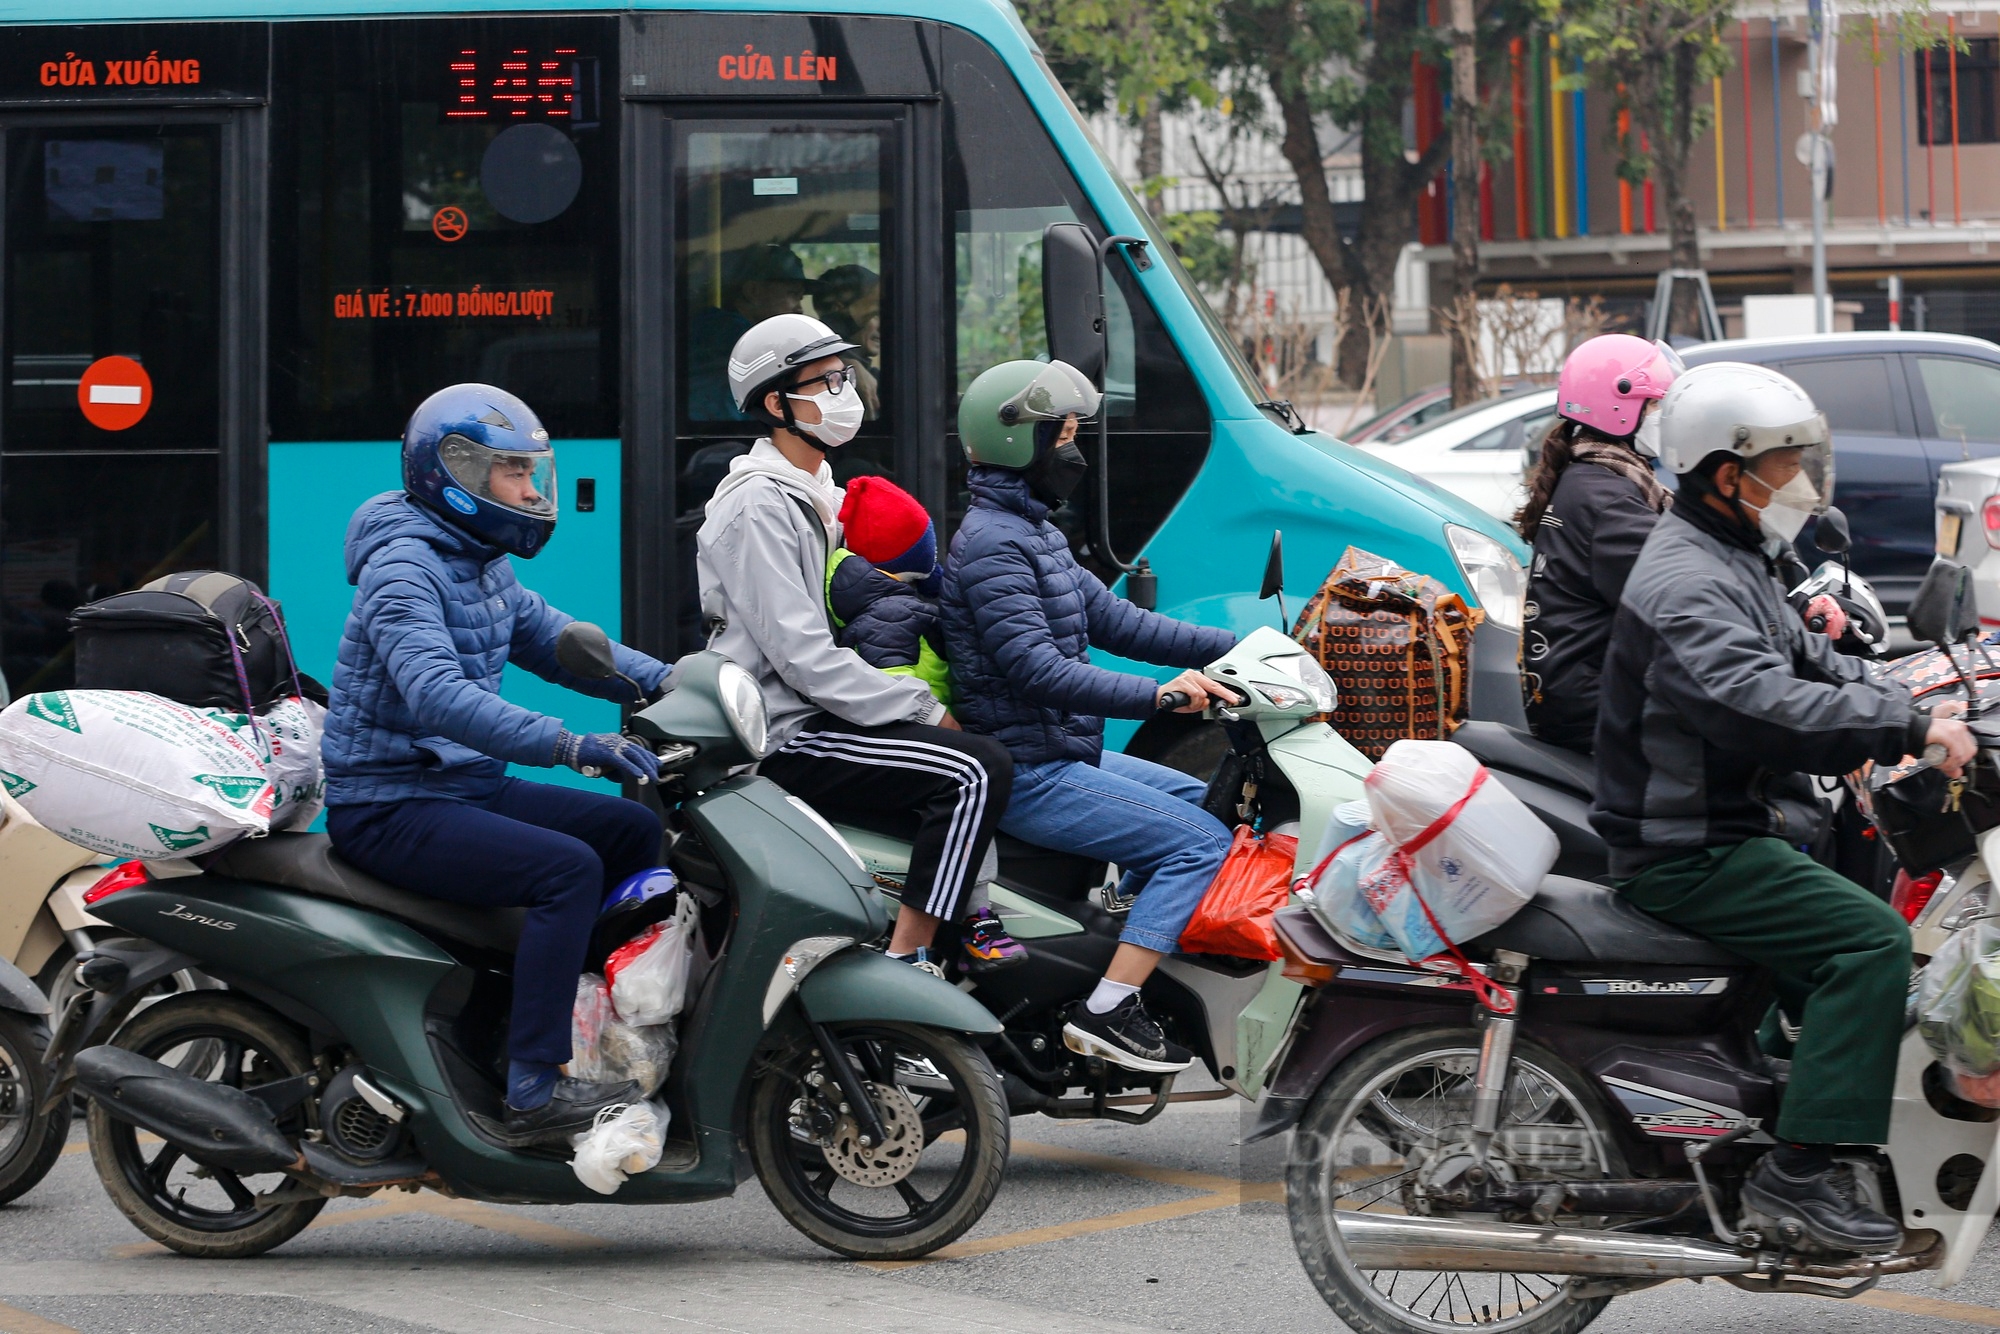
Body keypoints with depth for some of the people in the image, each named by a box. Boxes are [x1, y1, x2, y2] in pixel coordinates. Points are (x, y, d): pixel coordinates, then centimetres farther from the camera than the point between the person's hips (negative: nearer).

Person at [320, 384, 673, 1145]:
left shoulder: (481, 565, 14)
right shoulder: (403, 567, -19)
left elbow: (550, 639, 20)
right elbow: (436, 693, -33)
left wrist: (666, 683, 3)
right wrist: (568, 745, -42)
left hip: (465, 786, 10)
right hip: (391, 807, -10)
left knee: (634, 831, 9)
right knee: (568, 869, -26)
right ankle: (534, 1092, -27)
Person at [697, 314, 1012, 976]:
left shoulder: (817, 493, 19)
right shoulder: (759, 506, -14)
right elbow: (802, 657, -21)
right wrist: (924, 710, -19)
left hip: (809, 715, 11)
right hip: (780, 740, -11)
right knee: (977, 770, -23)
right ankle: (905, 963, -27)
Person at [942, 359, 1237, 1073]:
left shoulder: (1033, 532, 16)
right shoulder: (991, 543, -17)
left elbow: (1112, 620, 16)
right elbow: (1038, 671, -27)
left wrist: (1235, 649, 8)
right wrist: (1156, 695, -34)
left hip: (1063, 753, 11)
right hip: (1026, 772, -11)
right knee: (1202, 843, -17)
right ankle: (1106, 1010, -21)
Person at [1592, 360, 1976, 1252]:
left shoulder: (1736, 564, 16)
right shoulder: (1687, 587, -20)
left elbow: (1812, 664, 20)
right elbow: (1767, 708, -34)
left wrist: (1919, 720, 5)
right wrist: (1909, 729, -34)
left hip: (1732, 832, 11)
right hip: (1689, 854, -11)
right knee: (1871, 937, -21)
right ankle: (1799, 1168, -24)